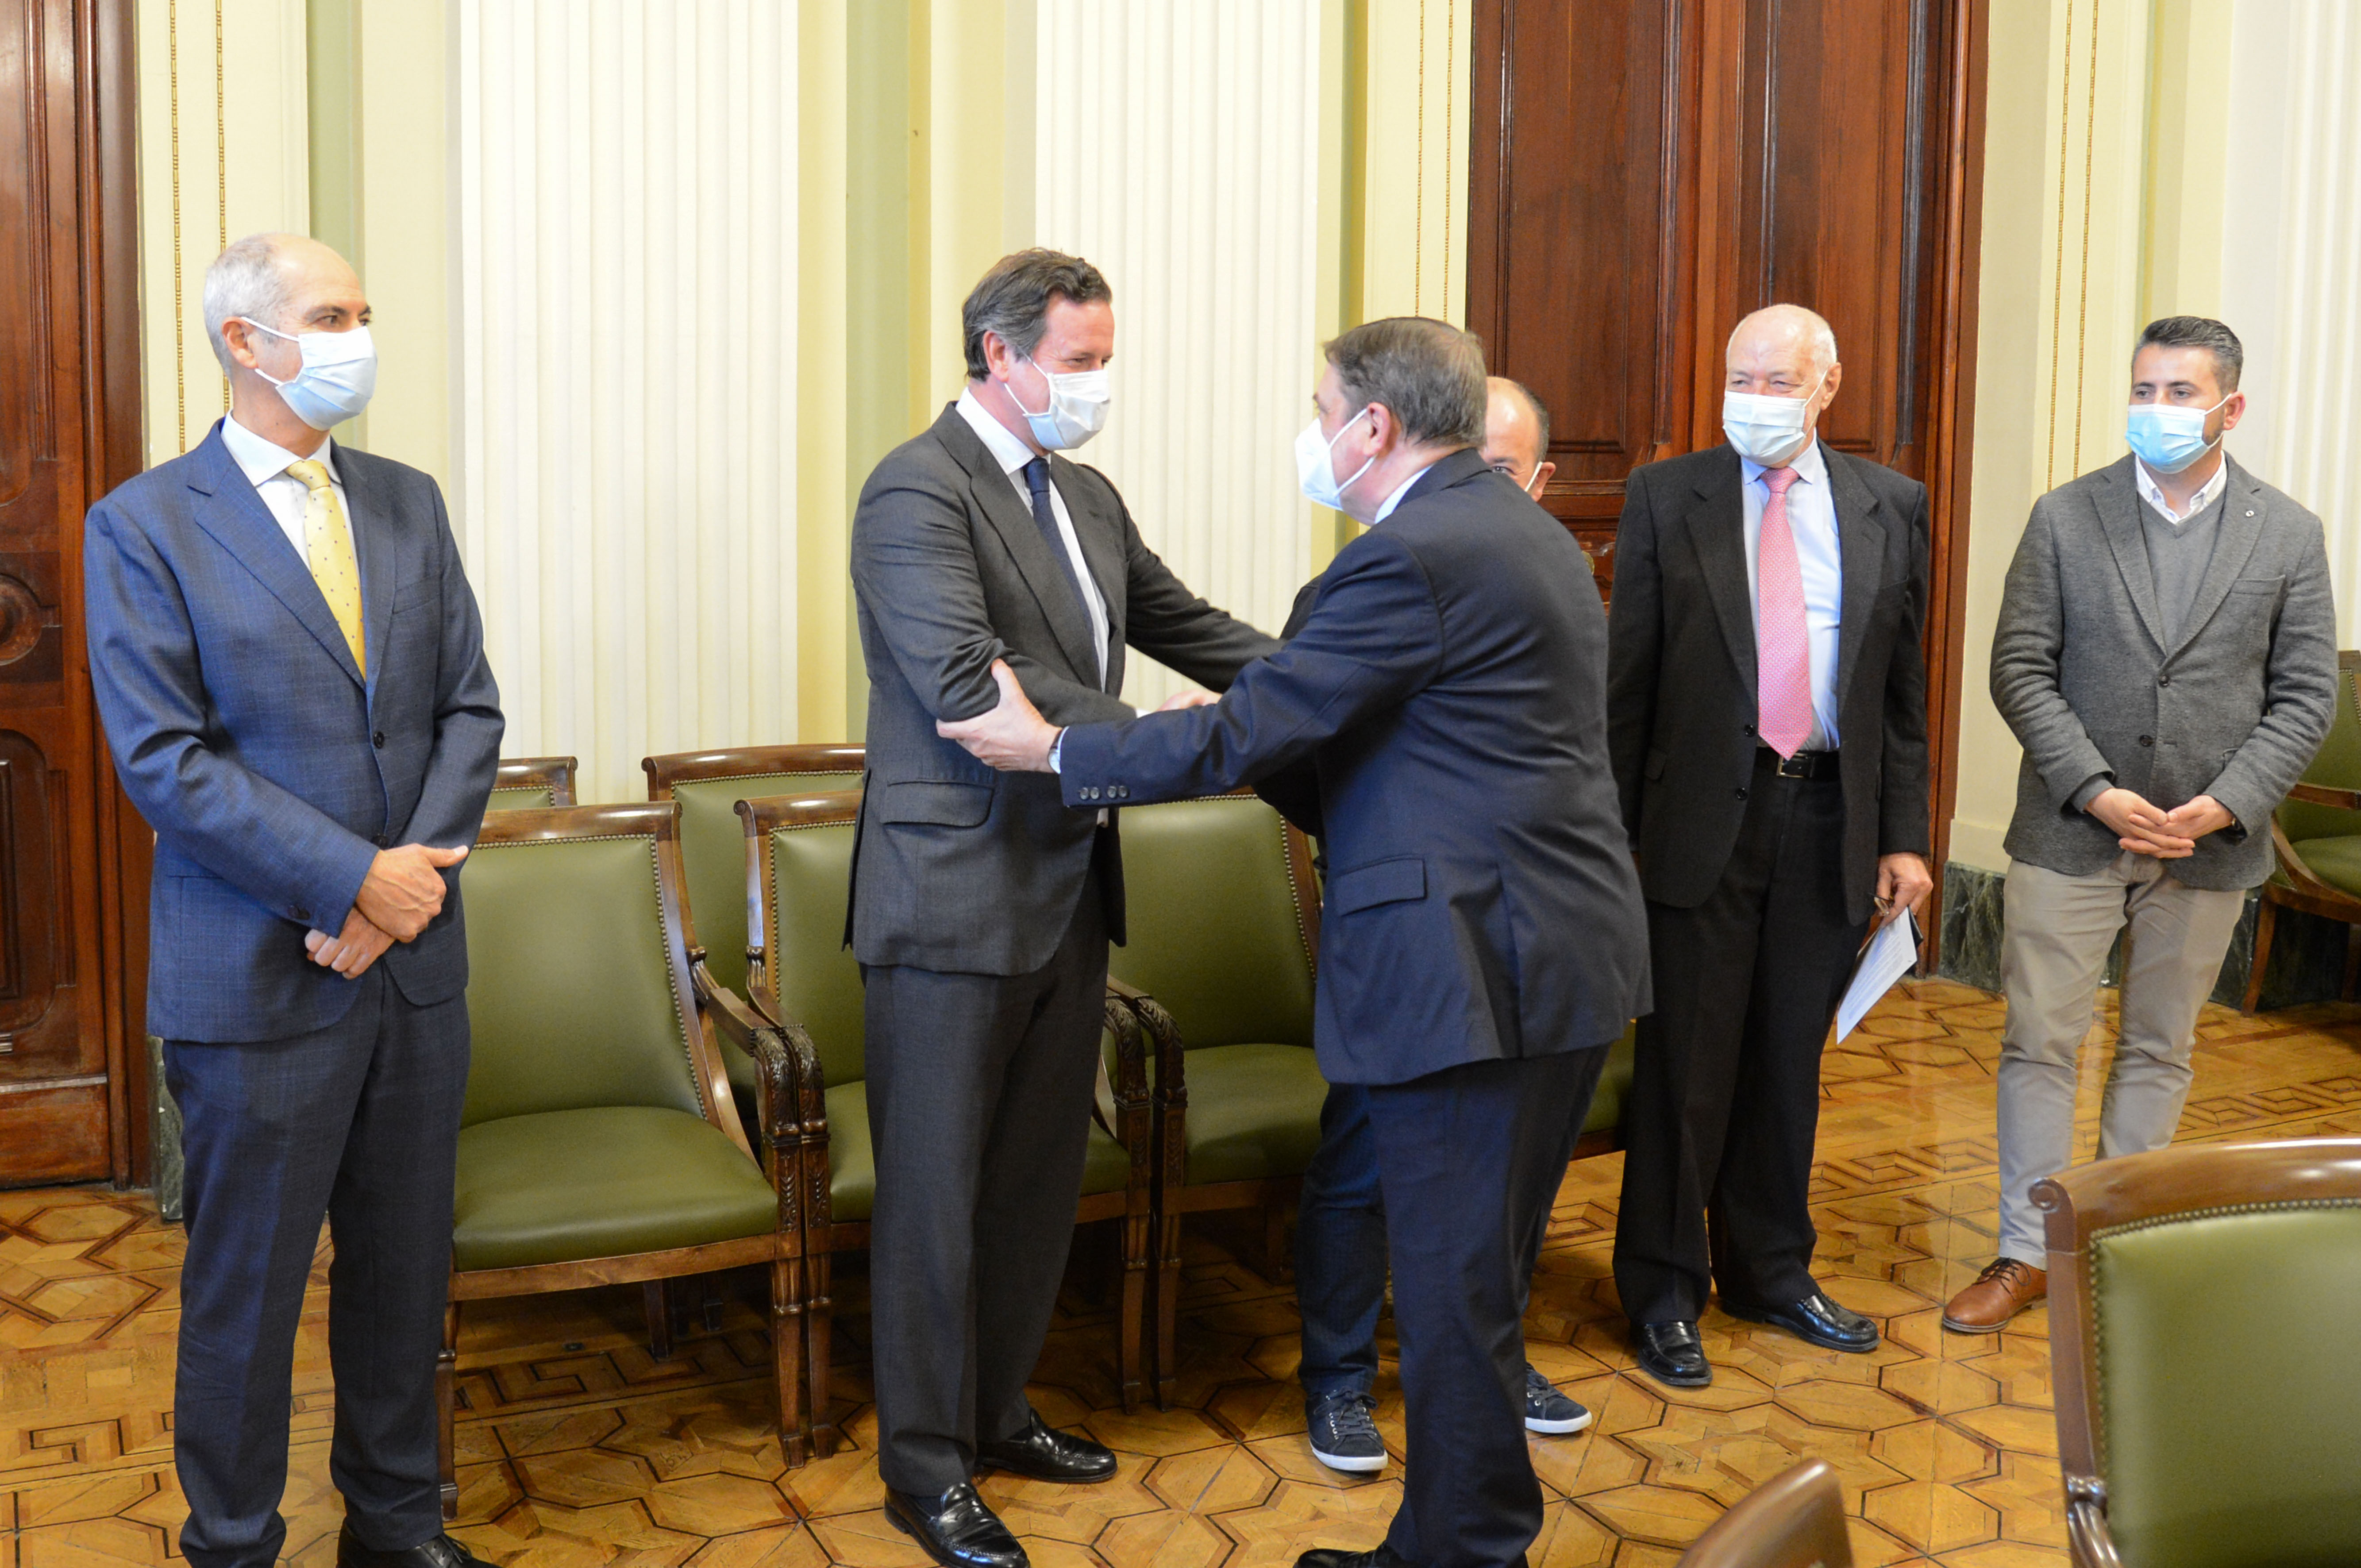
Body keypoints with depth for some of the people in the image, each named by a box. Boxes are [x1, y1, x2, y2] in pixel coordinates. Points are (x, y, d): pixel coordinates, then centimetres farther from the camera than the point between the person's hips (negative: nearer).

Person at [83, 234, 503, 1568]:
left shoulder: (410, 504, 9)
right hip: (260, 979, -4)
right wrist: (357, 878, -18)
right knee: (246, 1290, 9)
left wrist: (418, 872, -10)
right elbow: (161, 759, -13)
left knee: (407, 1270, 15)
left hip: (418, 960, 5)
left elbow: (470, 708, 6)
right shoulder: (145, 526, -6)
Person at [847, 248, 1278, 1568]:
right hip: (958, 896, -8)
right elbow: (972, 686, -25)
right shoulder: (918, 491, -14)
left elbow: (1189, 626, 14)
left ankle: (998, 1412, 33)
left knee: (1041, 1175, 17)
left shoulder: (1088, 498, 13)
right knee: (938, 1191, 4)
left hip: (1069, 890, 8)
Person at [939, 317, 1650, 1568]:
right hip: (1565, 954, 11)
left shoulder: (1411, 557, -16)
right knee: (1482, 1271, 19)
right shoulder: (1531, 537, 16)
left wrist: (1052, 751, -3)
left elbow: (1246, 733, -14)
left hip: (1471, 971, -10)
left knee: (1454, 1293, 2)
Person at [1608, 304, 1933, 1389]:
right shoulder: (1666, 497, 0)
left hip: (1830, 820, 2)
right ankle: (1665, 1292, 18)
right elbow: (1628, 679, 0)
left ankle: (1771, 1271, 30)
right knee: (1685, 1063, 4)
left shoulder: (1890, 507, 6)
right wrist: (1615, 831, -3)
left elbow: (1905, 683, 8)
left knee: (1789, 1061, 14)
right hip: (1705, 815, -2)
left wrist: (1904, 836, 3)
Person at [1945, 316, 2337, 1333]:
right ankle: (2027, 1252, 12)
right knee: (2039, 1041, 1)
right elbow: (2019, 670, -5)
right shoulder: (2065, 518, -2)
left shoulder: (2289, 536, 1)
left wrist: (2226, 804, -14)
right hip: (2071, 831, -1)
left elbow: (2306, 697, 0)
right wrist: (2096, 791, -15)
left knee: (2160, 1049, 13)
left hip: (2210, 841, 1)